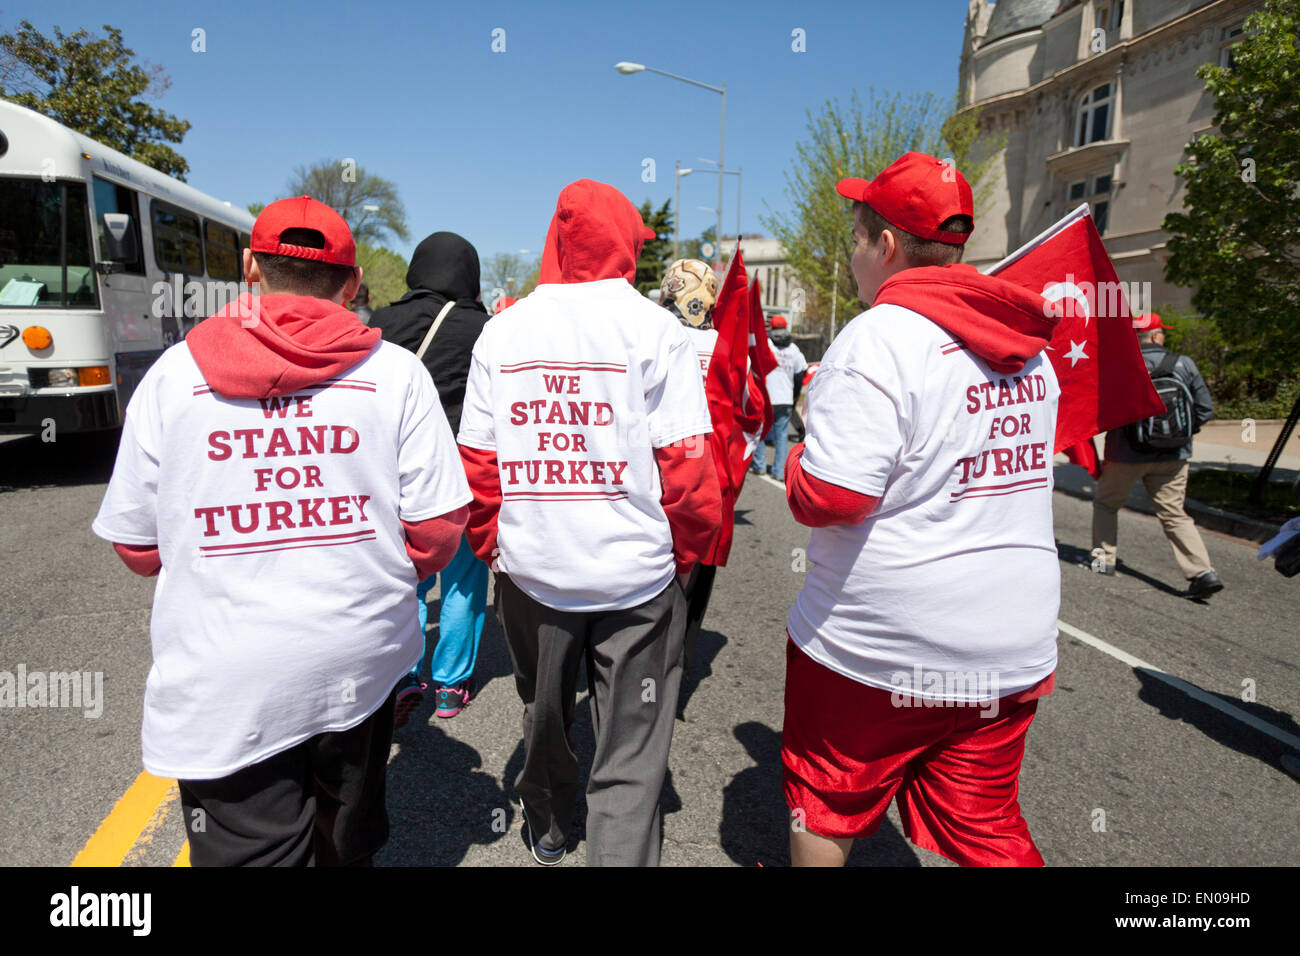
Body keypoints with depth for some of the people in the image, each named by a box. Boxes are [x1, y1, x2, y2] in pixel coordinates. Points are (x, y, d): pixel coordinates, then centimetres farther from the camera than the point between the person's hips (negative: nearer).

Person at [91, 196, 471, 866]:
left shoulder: (174, 373, -4)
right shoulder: (395, 371, -7)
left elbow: (135, 543, 1)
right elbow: (437, 529, -9)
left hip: (221, 689, -1)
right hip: (359, 666, 2)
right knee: (347, 844, 26)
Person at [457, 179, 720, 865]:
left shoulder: (502, 329, 1)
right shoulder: (653, 327, -8)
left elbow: (475, 459, 1)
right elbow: (685, 461, -13)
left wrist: (490, 543, 14)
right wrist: (687, 551, 1)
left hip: (530, 567, 4)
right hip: (636, 569, -4)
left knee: (542, 715, 26)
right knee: (631, 750, 8)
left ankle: (546, 830, 49)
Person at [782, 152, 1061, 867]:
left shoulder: (878, 338, -20)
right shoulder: (1028, 346, 5)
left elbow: (828, 499, -26)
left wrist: (798, 455, -4)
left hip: (877, 650, -6)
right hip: (1013, 648, 7)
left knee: (824, 808, 20)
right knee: (988, 832, 21)